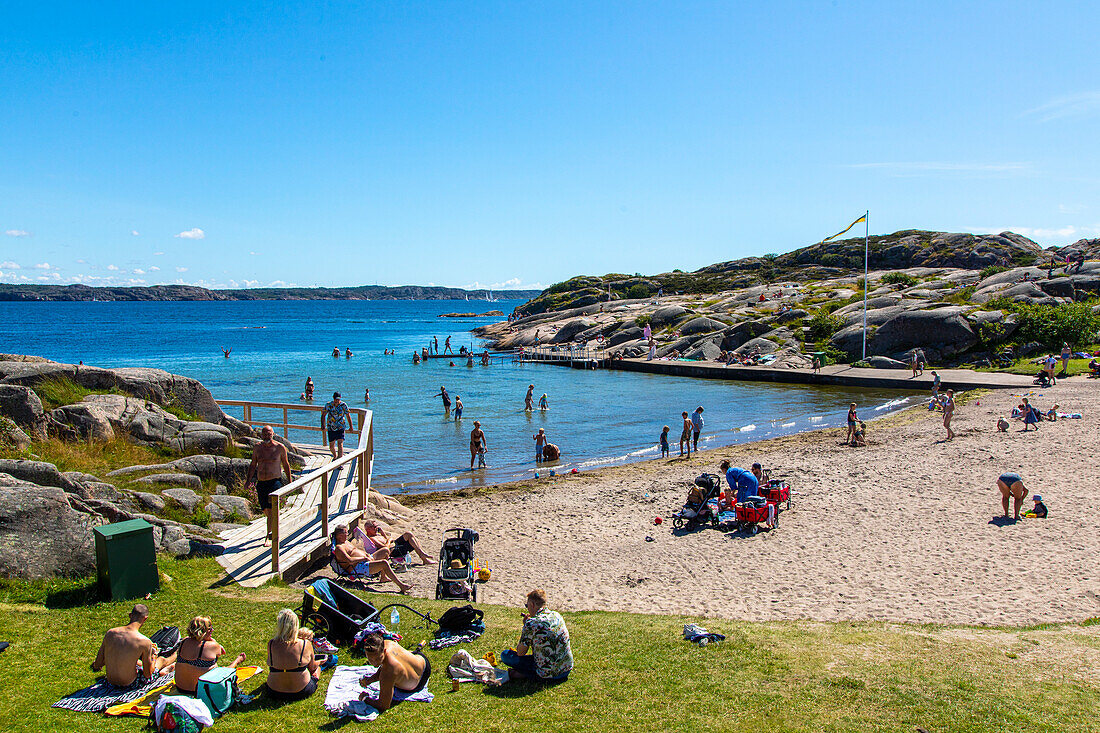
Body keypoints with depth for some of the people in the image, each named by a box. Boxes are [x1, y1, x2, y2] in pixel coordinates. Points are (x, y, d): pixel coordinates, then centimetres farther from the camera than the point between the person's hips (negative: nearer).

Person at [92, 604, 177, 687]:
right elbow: (147, 675, -12)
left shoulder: (110, 633, -10)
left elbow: (97, 665, 0)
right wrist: (153, 656, 6)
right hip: (130, 683, -4)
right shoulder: (145, 641, -23)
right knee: (162, 660, 24)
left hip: (110, 681, 4)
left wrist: (95, 666, 24)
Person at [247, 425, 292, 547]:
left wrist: (289, 482, 9)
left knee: (271, 509, -15)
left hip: (275, 481, -4)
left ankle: (268, 537, -11)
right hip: (261, 483, 4)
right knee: (266, 511, 12)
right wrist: (248, 480, 4)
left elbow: (286, 464, 8)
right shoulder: (257, 448, 6)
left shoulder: (280, 447, -2)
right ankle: (274, 529, 38)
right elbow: (253, 465, 14)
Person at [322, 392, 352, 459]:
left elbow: (348, 416, 3)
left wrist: (350, 427, 5)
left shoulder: (343, 405, -6)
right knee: (331, 446, 10)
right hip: (331, 428, 2)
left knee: (340, 444, -19)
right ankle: (335, 456, 39)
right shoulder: (328, 405, -4)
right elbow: (323, 415, 7)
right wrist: (323, 425, 1)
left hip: (340, 428, -2)